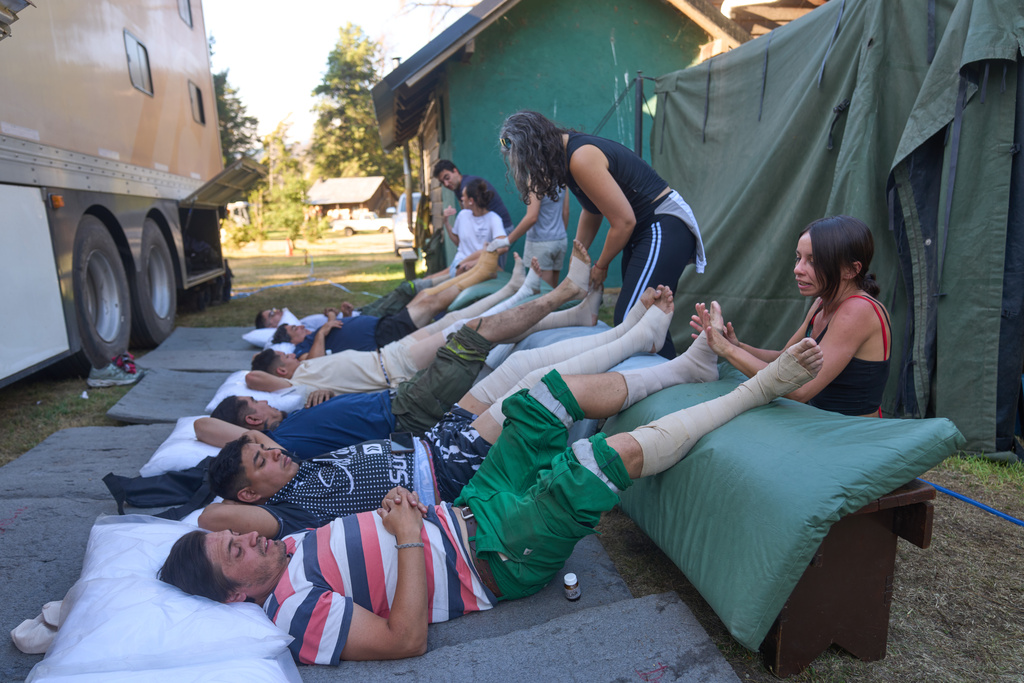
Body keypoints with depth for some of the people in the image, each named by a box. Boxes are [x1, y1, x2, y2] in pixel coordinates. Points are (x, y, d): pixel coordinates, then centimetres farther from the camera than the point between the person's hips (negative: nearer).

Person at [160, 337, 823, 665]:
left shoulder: (293, 546, 7)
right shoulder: (296, 610, -18)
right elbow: (407, 639, -25)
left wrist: (400, 504, -1)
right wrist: (410, 535, -24)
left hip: (466, 515, 8)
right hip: (499, 560, -8)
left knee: (554, 395, 1)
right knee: (616, 451, -24)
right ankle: (757, 389, -4)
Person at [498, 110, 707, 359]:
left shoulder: (582, 159, -22)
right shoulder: (568, 150, 7)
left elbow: (624, 221, -20)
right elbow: (592, 211, 16)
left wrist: (600, 266, -4)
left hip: (665, 228, -10)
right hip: (643, 232, 10)